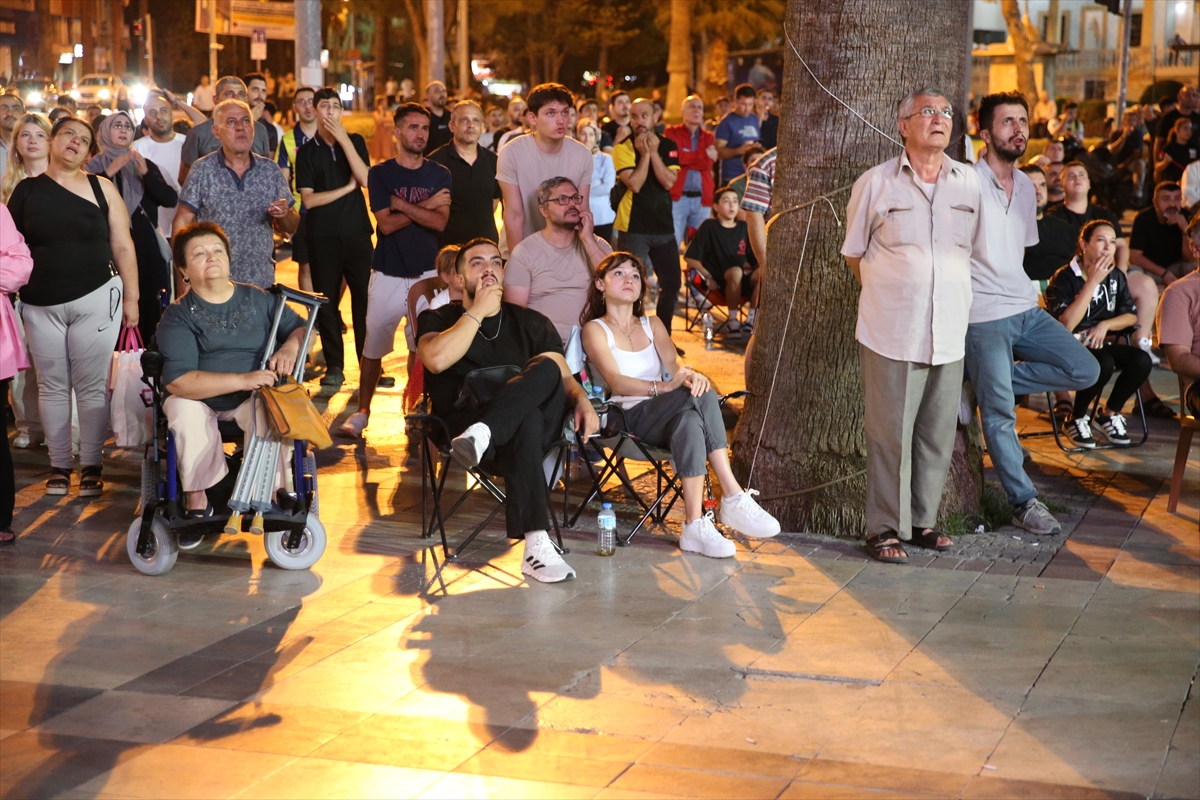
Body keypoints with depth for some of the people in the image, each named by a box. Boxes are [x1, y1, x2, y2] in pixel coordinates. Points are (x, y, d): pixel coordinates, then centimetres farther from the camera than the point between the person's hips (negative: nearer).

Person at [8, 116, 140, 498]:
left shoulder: (102, 188, 2)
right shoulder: (26, 190, 5)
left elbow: (123, 247, 3)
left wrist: (131, 298, 0)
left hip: (96, 298, -1)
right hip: (41, 305, 1)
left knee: (92, 386, 0)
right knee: (52, 386, 6)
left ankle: (91, 466, 9)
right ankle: (59, 465, 15)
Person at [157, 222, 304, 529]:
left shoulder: (259, 299, 5)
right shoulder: (178, 316, -8)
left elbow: (301, 328, 14)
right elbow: (178, 382, -20)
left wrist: (290, 347, -13)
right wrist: (243, 380, -28)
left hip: (252, 399, 1)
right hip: (198, 399, -1)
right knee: (184, 412, -33)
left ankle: (268, 494, -15)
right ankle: (197, 498, -16)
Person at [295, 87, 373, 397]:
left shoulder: (355, 142, 7)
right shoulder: (307, 151, 4)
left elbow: (365, 179, -10)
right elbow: (308, 198, -4)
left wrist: (344, 139, -13)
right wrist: (346, 188, -7)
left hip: (357, 232, 0)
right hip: (323, 237, 0)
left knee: (364, 299, -2)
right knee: (326, 302, 2)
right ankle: (334, 367, 10)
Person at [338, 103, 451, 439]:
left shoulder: (440, 175, 6)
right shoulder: (380, 174, 2)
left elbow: (439, 222, -7)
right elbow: (386, 223, -9)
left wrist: (402, 204, -11)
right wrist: (426, 206, -7)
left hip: (427, 274, 1)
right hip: (388, 274, -1)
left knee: (422, 347, 1)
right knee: (373, 346, 0)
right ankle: (362, 412, 10)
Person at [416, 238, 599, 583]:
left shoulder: (530, 323, 24)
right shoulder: (438, 320, 14)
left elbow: (565, 377, 13)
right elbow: (436, 359, -11)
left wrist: (582, 400, -11)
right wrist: (477, 312, -3)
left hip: (538, 428, 3)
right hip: (462, 422, -3)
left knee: (546, 368, -31)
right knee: (526, 419, -39)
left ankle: (481, 435, -51)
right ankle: (536, 546, -52)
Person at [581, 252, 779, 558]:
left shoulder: (652, 324, 24)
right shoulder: (595, 329, 6)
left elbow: (674, 367, 5)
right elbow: (617, 383, -11)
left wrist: (690, 376, -21)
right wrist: (662, 387, -29)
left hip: (665, 417, 5)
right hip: (630, 421, -5)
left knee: (689, 421, -35)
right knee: (701, 394, -33)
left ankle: (695, 525, -44)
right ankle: (733, 497, -37)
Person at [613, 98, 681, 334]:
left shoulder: (668, 146, 5)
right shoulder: (623, 147, -5)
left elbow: (669, 182, -9)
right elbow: (634, 184, -17)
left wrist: (654, 152, -13)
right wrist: (644, 154, -15)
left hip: (663, 224, 4)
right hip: (633, 226, -4)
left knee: (672, 282, 8)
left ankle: (663, 334, 22)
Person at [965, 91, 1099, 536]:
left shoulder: (1025, 187, 13)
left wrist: (1023, 296, 13)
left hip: (1026, 310, 7)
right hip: (984, 315, -7)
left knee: (1085, 371, -1)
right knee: (1000, 413, -6)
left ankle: (983, 380, 4)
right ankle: (1024, 503, 6)